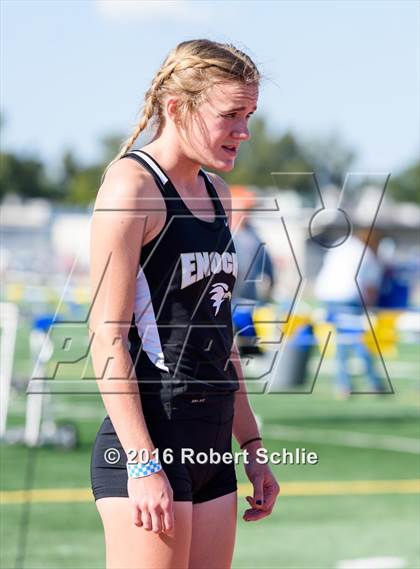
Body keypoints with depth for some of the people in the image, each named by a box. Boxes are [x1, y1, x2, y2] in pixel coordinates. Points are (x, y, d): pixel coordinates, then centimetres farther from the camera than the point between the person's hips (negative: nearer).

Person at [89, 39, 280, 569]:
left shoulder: (215, 192, 16)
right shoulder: (132, 185, -9)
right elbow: (107, 335, -14)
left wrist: (251, 446, 21)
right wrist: (143, 463, -19)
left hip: (211, 446, 8)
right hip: (149, 444, -8)